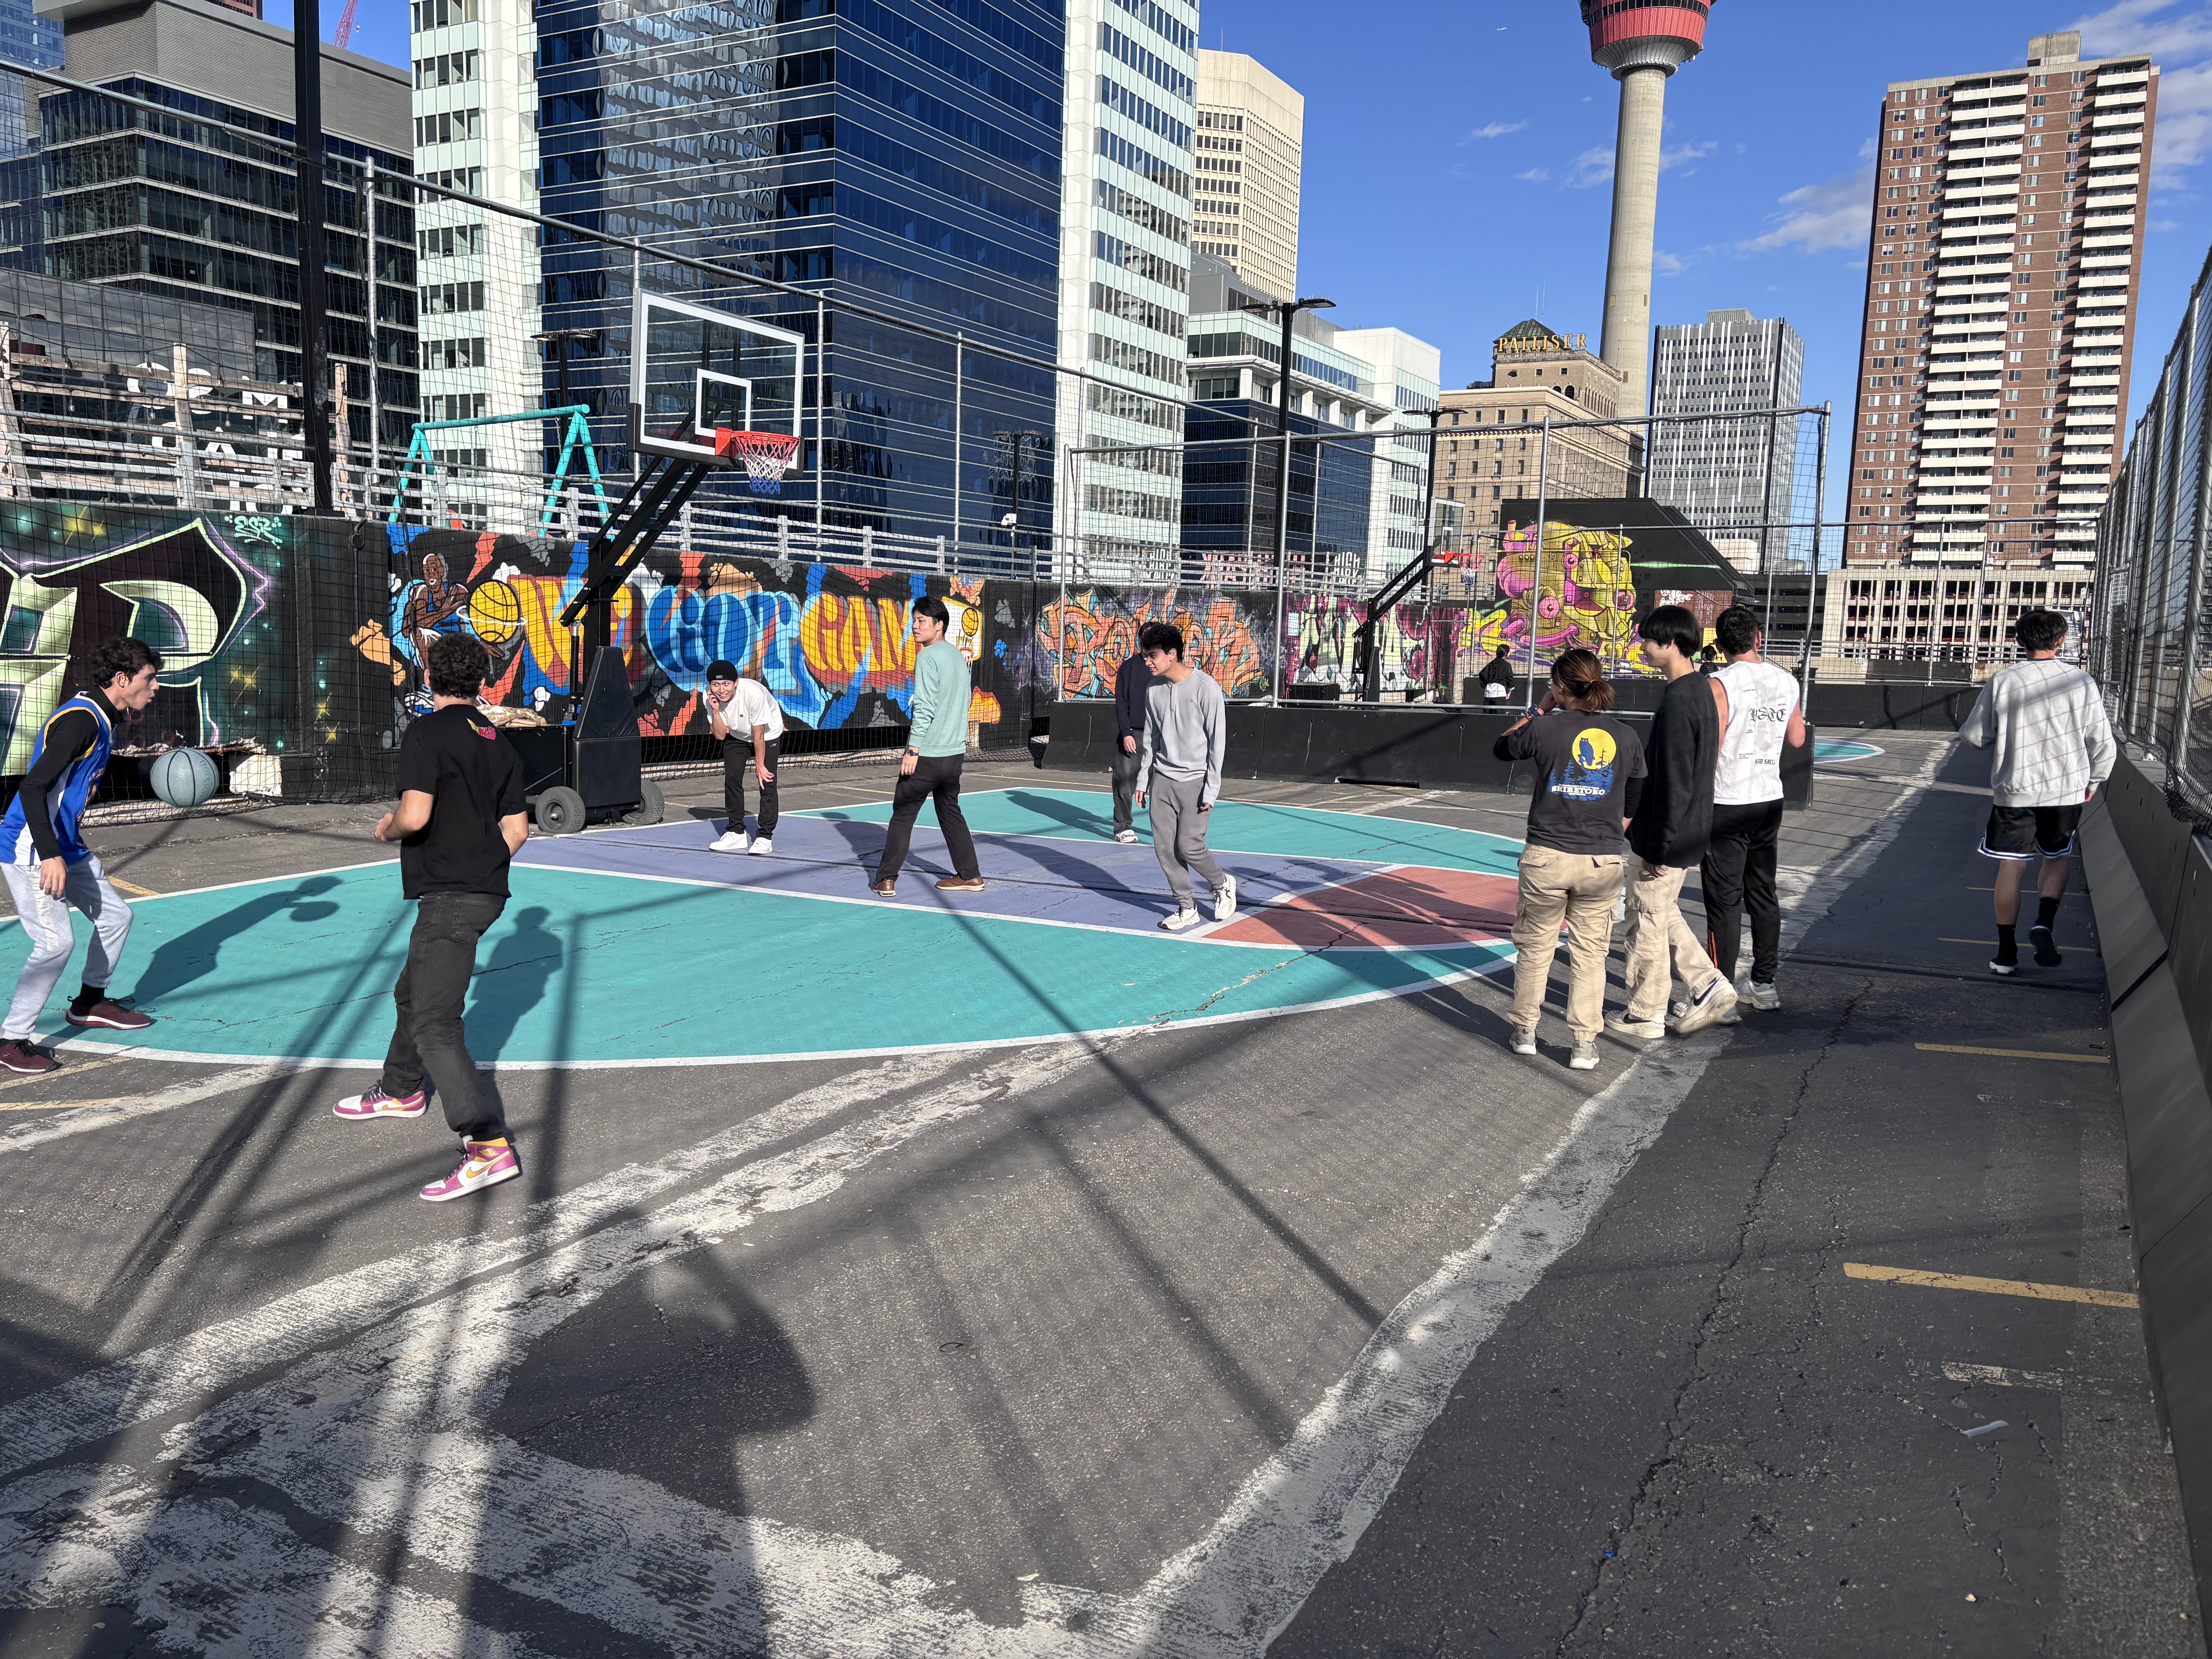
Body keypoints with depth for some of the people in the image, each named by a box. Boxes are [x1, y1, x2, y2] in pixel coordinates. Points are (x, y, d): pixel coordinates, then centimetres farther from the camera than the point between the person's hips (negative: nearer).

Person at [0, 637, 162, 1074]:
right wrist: (50, 856, -29)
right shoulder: (79, 720, -21)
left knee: (116, 916, 15)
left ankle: (91, 1002, 33)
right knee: (56, 941, -16)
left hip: (66, 847, 10)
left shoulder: (101, 720, 10)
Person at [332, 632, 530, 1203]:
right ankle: (401, 1092, 50)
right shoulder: (497, 741, 11)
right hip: (485, 889, 9)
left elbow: (416, 815, -23)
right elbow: (516, 830, 10)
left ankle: (489, 1146, -25)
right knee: (412, 993, 29)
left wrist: (388, 829, -1)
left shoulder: (427, 733, -12)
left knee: (434, 1026, -14)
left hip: (449, 896, -9)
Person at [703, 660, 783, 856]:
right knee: (731, 781, 0)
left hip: (768, 734, -5)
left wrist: (760, 765, -16)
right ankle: (736, 833, 13)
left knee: (766, 782, -14)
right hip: (737, 735, 5)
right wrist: (716, 711, -33)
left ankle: (765, 837, -9)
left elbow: (759, 735, -25)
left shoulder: (754, 693, -37)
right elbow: (720, 736, -17)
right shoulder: (710, 697, -23)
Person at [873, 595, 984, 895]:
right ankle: (970, 875, 20)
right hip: (955, 752, 7)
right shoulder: (958, 656, 11)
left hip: (927, 755, -7)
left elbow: (925, 708, -19)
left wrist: (913, 749, -17)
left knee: (903, 813, 4)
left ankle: (887, 879, 6)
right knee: (950, 812, 18)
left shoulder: (928, 657, -13)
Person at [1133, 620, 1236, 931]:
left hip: (1194, 781, -6)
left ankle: (1223, 884, 20)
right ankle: (1187, 908, 14)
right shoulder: (1154, 689, 5)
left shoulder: (1206, 688, -13)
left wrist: (1211, 788, -13)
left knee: (1189, 847, -9)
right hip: (1162, 779, 6)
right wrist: (1143, 779, 12)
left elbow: (1218, 741, -11)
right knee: (1164, 847, 1)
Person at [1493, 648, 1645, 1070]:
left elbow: (1501, 747, 14)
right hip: (1603, 862, 2)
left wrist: (1539, 711, 18)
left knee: (1534, 947, 14)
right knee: (1590, 953, 11)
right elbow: (1632, 810, 10)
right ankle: (1585, 1043, 13)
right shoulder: (1627, 738, 3)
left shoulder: (1546, 728, -7)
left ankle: (1524, 1031, 26)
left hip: (1546, 857, -2)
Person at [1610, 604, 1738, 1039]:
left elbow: (1674, 782, -23)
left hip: (1668, 834, -10)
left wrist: (1661, 845, -20)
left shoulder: (1678, 701, -23)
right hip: (1692, 831, 10)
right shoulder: (1703, 688, 9)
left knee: (1648, 920, 3)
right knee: (1664, 914, 21)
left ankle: (1645, 1014, 15)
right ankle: (1709, 988, 20)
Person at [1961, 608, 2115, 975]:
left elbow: (1975, 735, -1)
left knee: (2012, 866, 5)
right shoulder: (2081, 682, -4)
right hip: (2067, 789, 1)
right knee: (2057, 858, 21)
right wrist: (2092, 782, 16)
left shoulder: (2003, 681, -7)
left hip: (2014, 789, -1)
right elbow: (2103, 744, 0)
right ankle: (2044, 923, -1)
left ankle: (2007, 953, 7)